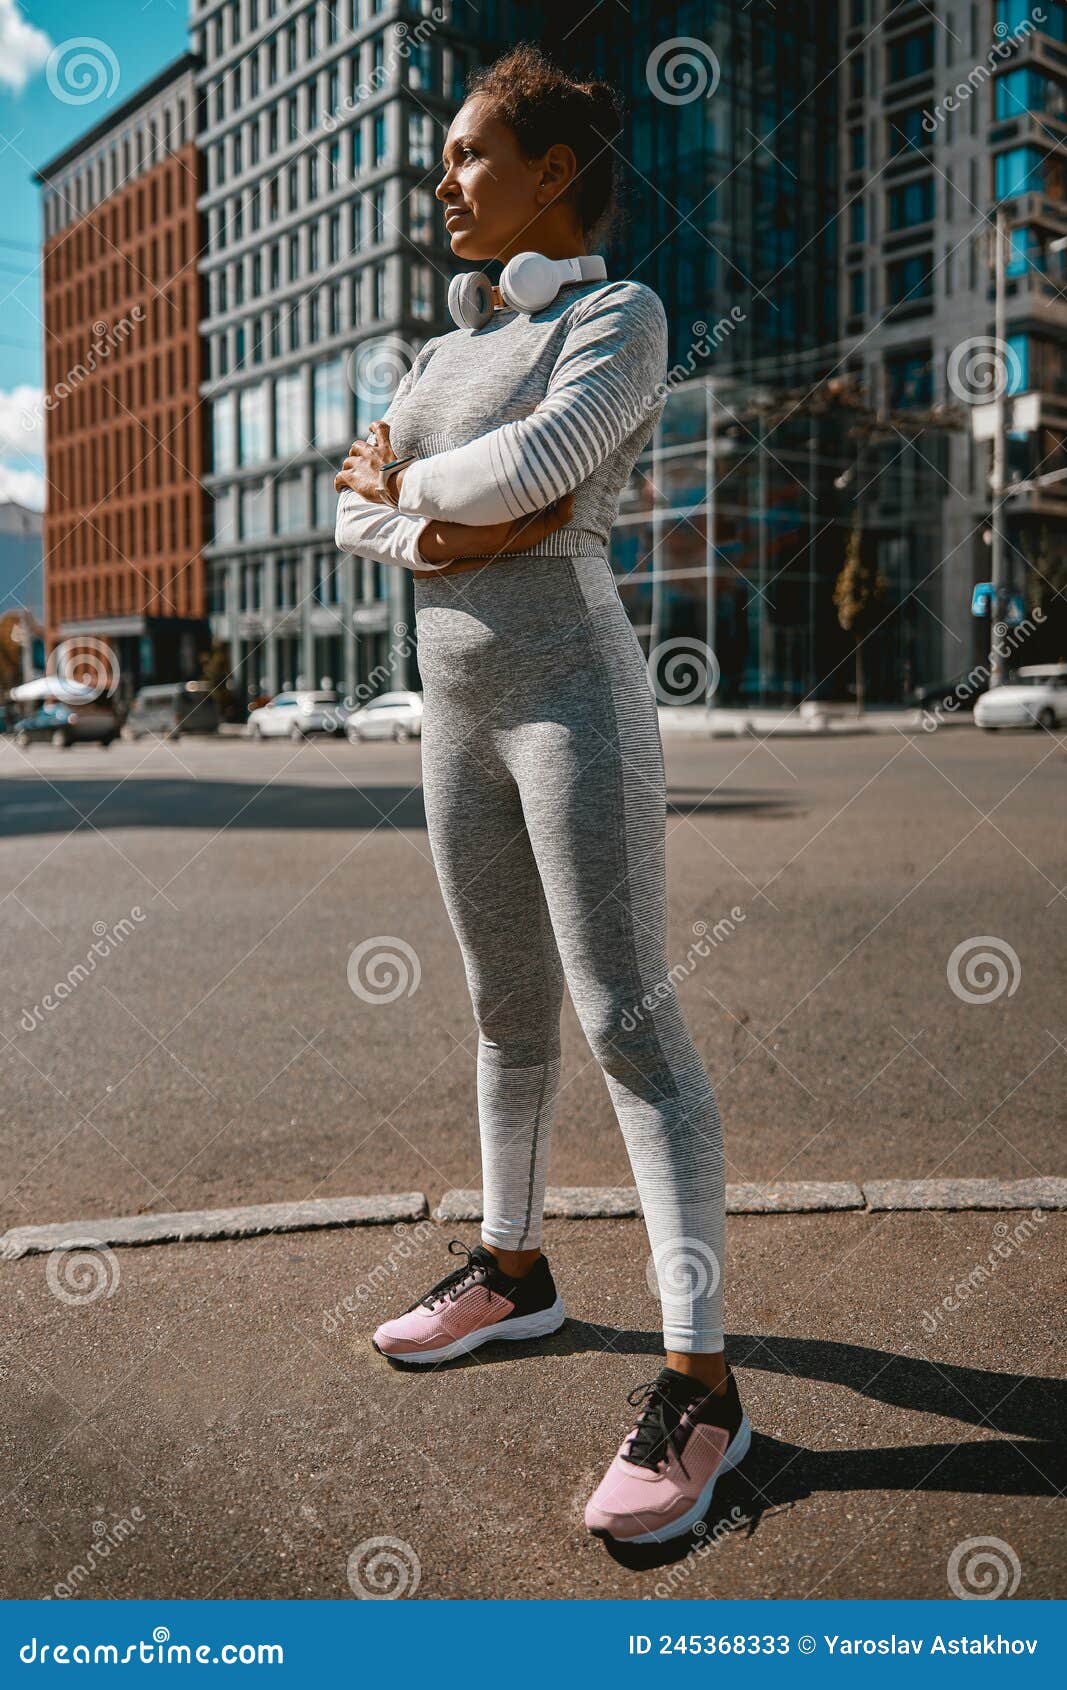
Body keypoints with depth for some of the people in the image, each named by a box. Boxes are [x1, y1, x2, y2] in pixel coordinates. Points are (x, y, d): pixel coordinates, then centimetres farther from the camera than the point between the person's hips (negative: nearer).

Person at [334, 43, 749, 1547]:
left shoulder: (621, 315, -2)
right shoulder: (456, 346, 20)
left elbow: (538, 461, -21)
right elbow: (357, 512, 11)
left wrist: (408, 481, -2)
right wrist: (441, 533, -10)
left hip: (572, 695, -7)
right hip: (459, 705, 8)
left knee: (626, 1017, -11)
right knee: (510, 1008, 14)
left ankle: (700, 1380, -7)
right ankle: (512, 1270, 28)